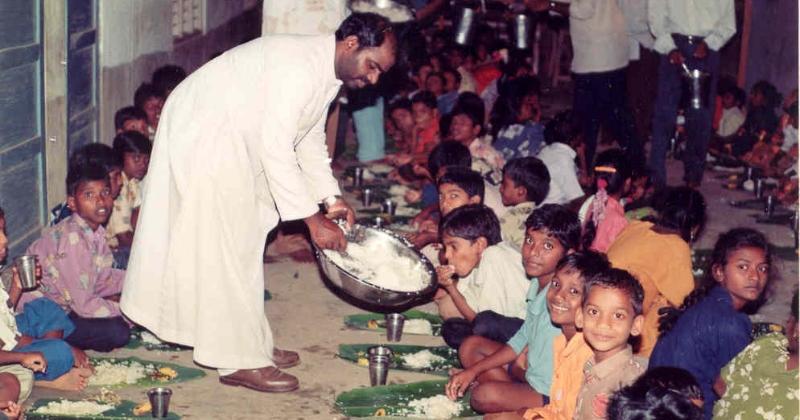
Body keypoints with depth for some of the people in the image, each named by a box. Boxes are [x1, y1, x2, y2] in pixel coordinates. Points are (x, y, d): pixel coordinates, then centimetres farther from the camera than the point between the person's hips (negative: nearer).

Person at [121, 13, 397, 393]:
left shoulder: (328, 73, 4)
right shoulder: (298, 65, -27)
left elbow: (310, 140, 16)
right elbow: (275, 148, -30)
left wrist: (332, 199, 5)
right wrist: (313, 220, -27)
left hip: (232, 141, 11)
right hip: (202, 136, -11)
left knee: (244, 244, 13)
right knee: (220, 248, -7)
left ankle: (251, 344, 22)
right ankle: (239, 361, -2)